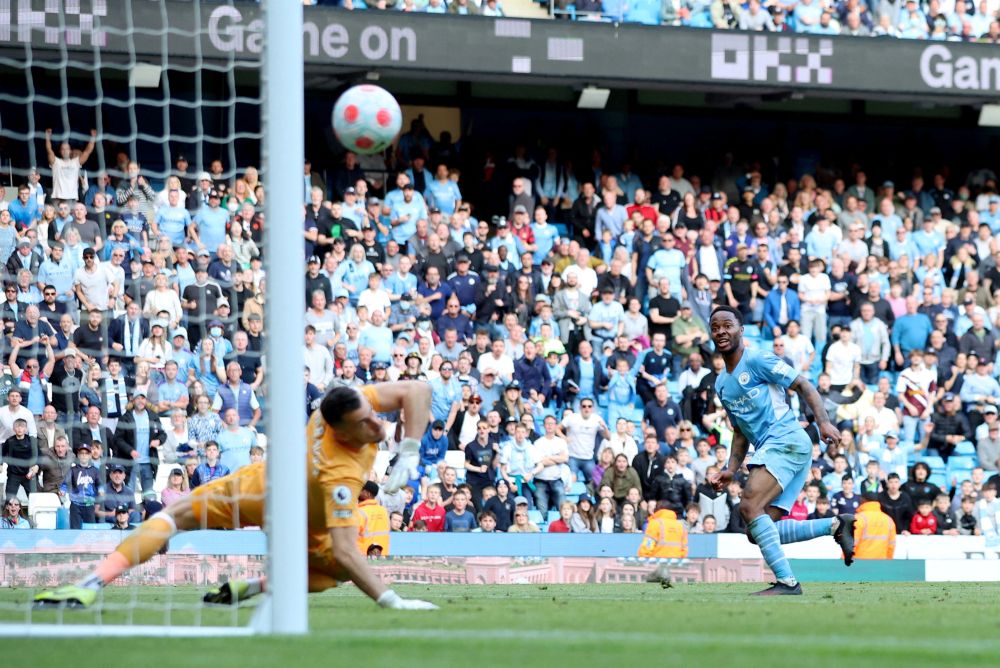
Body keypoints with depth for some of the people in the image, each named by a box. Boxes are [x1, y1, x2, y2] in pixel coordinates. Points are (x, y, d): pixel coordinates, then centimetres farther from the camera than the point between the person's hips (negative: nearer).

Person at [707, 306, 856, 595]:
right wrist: (730, 471, 15)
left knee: (749, 507, -23)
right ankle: (837, 525, 5)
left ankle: (786, 581, -25)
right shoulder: (721, 384, 22)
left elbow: (803, 386, -5)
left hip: (786, 439, -9)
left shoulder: (756, 360, -2)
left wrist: (824, 422, -18)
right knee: (762, 528, -3)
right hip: (768, 449, 9)